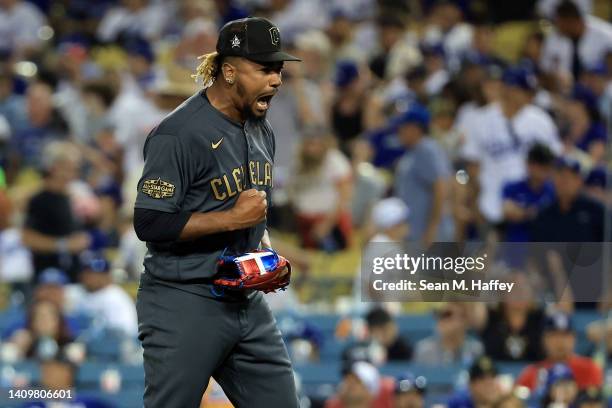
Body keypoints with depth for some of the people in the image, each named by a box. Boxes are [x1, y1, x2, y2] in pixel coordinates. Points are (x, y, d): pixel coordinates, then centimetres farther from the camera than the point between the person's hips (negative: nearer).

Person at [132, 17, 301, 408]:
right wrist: (233, 218, -18)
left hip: (247, 302, 8)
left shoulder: (261, 130, 12)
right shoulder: (179, 134, -15)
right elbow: (150, 224, -19)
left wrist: (266, 250, 7)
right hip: (184, 307, -8)